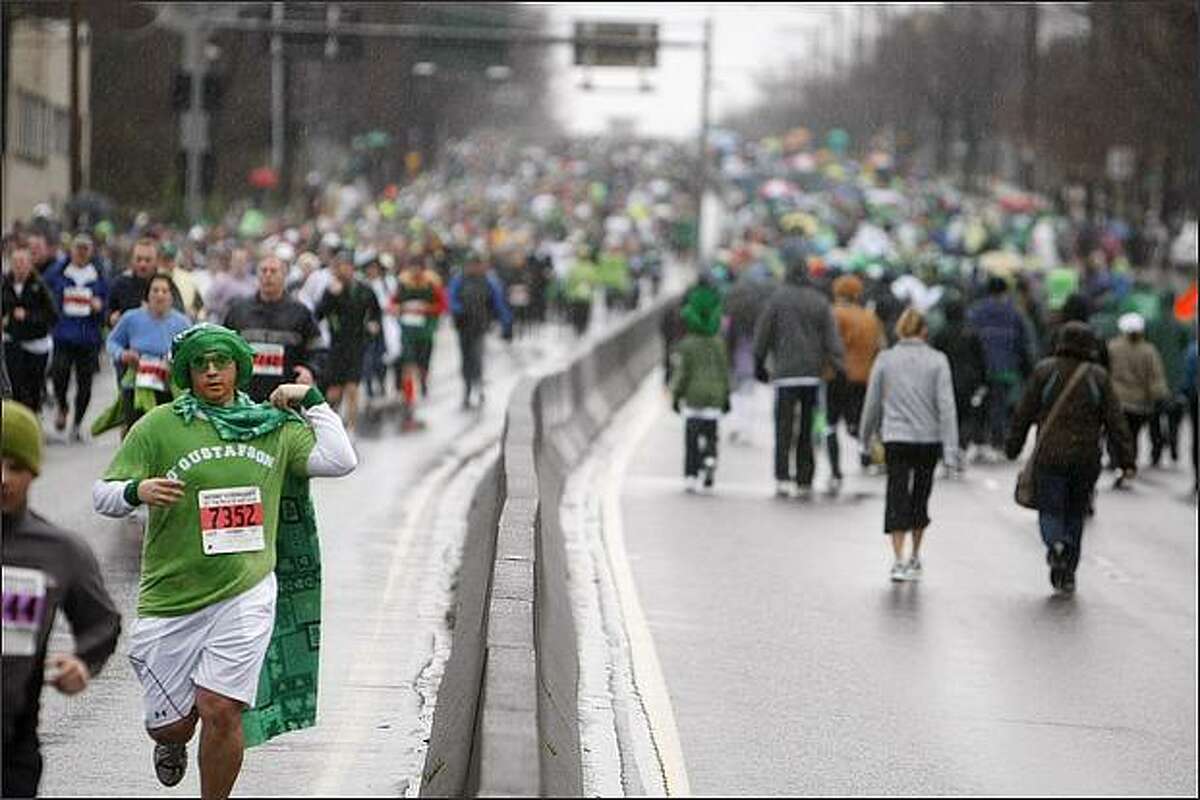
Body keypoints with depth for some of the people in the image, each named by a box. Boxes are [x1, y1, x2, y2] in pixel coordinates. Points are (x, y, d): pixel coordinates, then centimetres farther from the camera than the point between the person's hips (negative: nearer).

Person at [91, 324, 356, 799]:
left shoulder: (273, 426, 9)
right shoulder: (158, 426, -1)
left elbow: (340, 461, 3)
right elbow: (102, 495, -2)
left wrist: (311, 401, 5)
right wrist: (136, 492, -23)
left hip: (244, 594, 0)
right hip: (170, 598, 0)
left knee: (220, 711, -13)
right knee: (170, 722, 5)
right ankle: (172, 740, 44)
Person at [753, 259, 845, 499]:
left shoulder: (778, 297, -1)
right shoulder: (820, 302, 6)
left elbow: (763, 333, 3)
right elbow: (832, 338, 1)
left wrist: (759, 364, 12)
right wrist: (839, 365, 1)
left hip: (785, 373, -2)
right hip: (813, 374, 2)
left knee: (784, 428, -1)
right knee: (807, 430, 9)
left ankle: (782, 478, -15)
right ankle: (805, 482, 9)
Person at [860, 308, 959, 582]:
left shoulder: (885, 360, -1)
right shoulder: (937, 361, -3)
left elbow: (872, 403, 5)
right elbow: (946, 406, -7)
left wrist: (865, 437, 20)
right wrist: (950, 449, -7)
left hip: (895, 439, -1)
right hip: (929, 439, 1)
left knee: (897, 498, -1)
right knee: (920, 496, 17)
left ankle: (899, 559, -15)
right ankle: (915, 558, 25)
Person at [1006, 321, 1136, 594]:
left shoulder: (1044, 371, -1)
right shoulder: (1098, 376, 2)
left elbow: (1024, 414, 2)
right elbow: (1115, 421, 0)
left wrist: (1012, 447, 14)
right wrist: (1127, 460, 2)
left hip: (1050, 456, -1)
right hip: (1086, 458, 2)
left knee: (1051, 510, 3)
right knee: (1075, 514, 14)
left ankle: (1056, 543, -30)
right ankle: (1068, 574, 12)